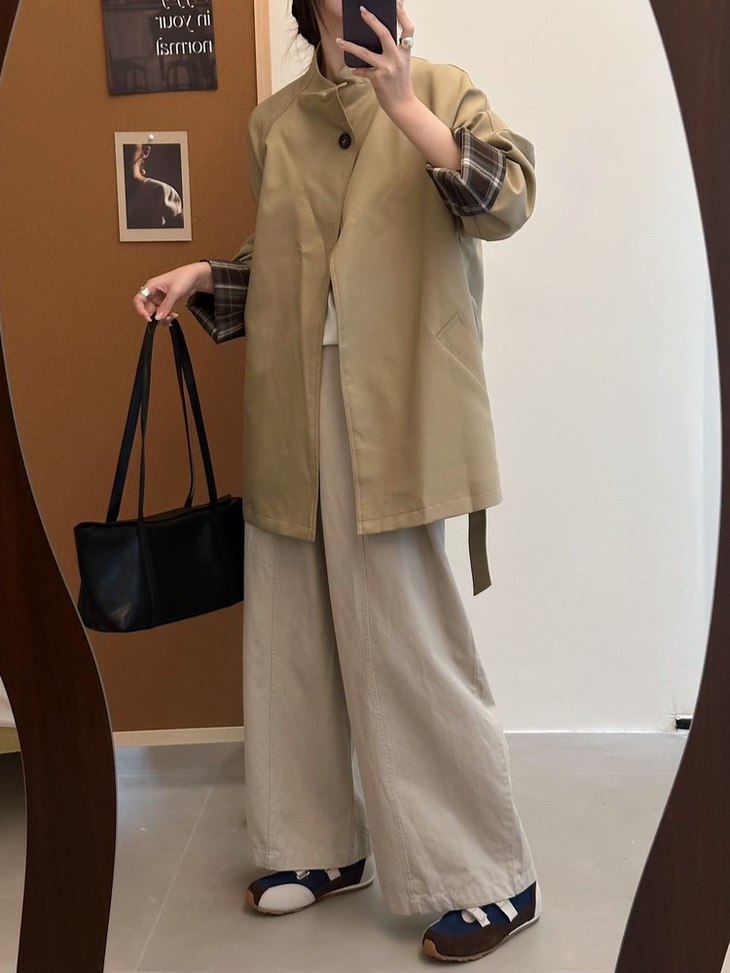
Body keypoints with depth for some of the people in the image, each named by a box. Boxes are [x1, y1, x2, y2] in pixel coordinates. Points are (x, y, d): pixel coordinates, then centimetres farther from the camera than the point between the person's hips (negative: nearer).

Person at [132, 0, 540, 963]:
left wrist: (403, 106, -22)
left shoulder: (439, 89, 3)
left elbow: (506, 201, -14)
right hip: (291, 414, 5)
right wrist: (203, 279, 7)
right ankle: (324, 847, 30)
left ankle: (491, 880, 12)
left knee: (407, 643, -5)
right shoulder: (274, 123, 15)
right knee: (291, 632, 10)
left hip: (394, 408, -5)